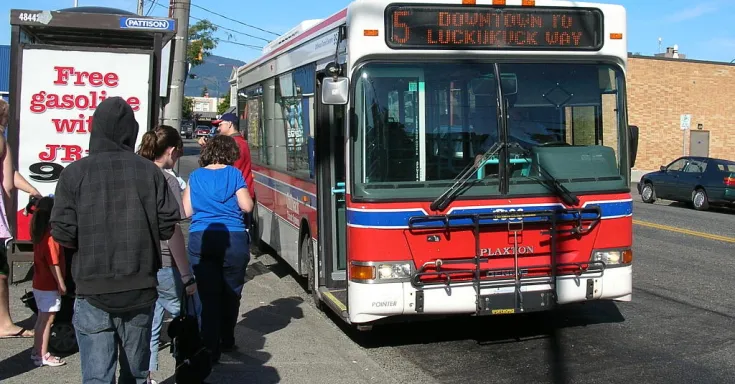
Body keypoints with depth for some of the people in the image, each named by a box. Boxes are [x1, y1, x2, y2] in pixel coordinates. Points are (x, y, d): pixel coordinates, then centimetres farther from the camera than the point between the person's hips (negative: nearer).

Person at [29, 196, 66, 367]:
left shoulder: (40, 236, 7)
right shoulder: (51, 238, -21)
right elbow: (54, 264, -21)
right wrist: (61, 284, -15)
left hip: (40, 284, 9)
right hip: (49, 287, -9)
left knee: (42, 319, 17)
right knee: (47, 320, -3)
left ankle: (37, 350, 25)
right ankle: (42, 355, 2)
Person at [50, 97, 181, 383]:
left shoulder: (75, 172, -7)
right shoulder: (150, 171, -3)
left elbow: (63, 233, -10)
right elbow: (168, 226, -3)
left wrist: (88, 241, 11)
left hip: (93, 291, -2)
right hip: (140, 289, 2)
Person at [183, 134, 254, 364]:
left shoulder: (195, 176, 10)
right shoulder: (234, 174, 3)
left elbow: (186, 211, 9)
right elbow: (247, 206, -4)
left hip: (200, 240, 2)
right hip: (233, 239, -1)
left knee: (208, 295, 1)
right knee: (231, 293, 13)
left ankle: (210, 349, -7)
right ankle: (226, 342, 24)